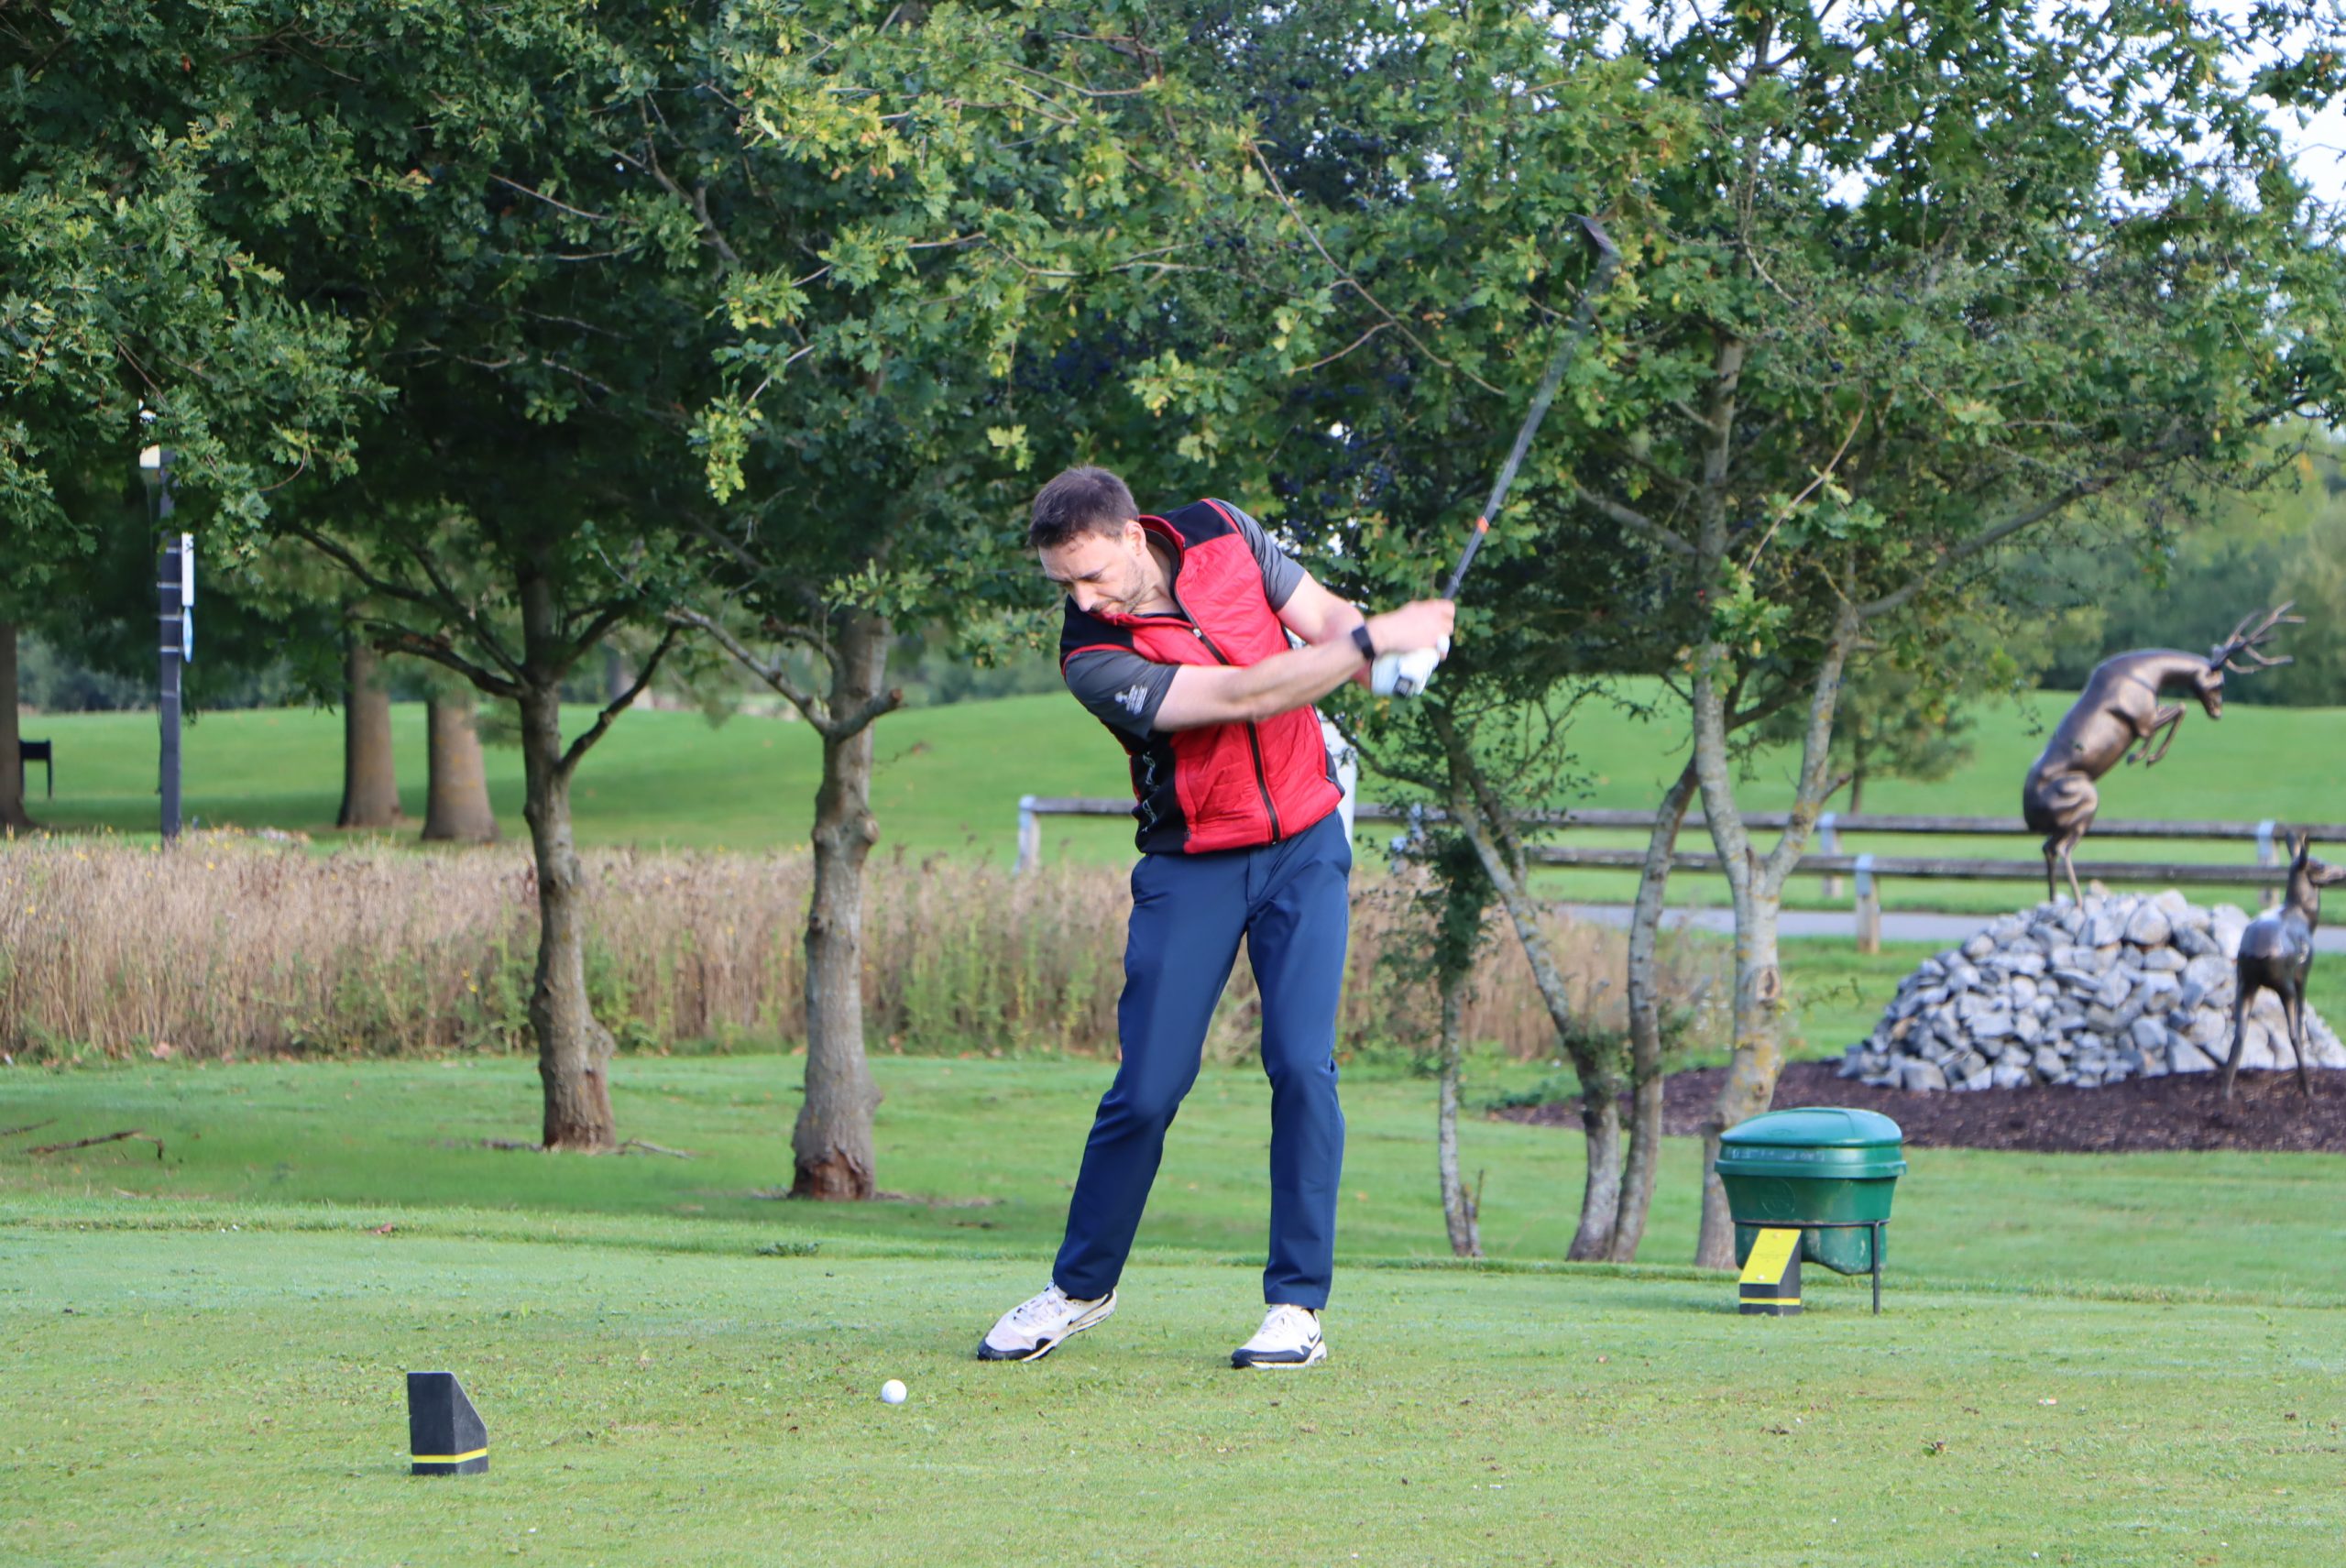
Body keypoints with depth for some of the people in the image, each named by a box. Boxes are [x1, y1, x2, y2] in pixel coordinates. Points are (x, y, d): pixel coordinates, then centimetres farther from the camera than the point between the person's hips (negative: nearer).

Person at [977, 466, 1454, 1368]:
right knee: (1148, 1087, -4)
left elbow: (1321, 617, 0)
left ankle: (1297, 1307, -6)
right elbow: (1243, 695, -27)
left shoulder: (1223, 534, -6)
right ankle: (1080, 1288, 17)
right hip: (1190, 867, -2)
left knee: (1303, 1065, -11)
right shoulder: (1093, 658, -20)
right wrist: (1371, 643, -28)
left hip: (1304, 844, 2)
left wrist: (1366, 636, -23)